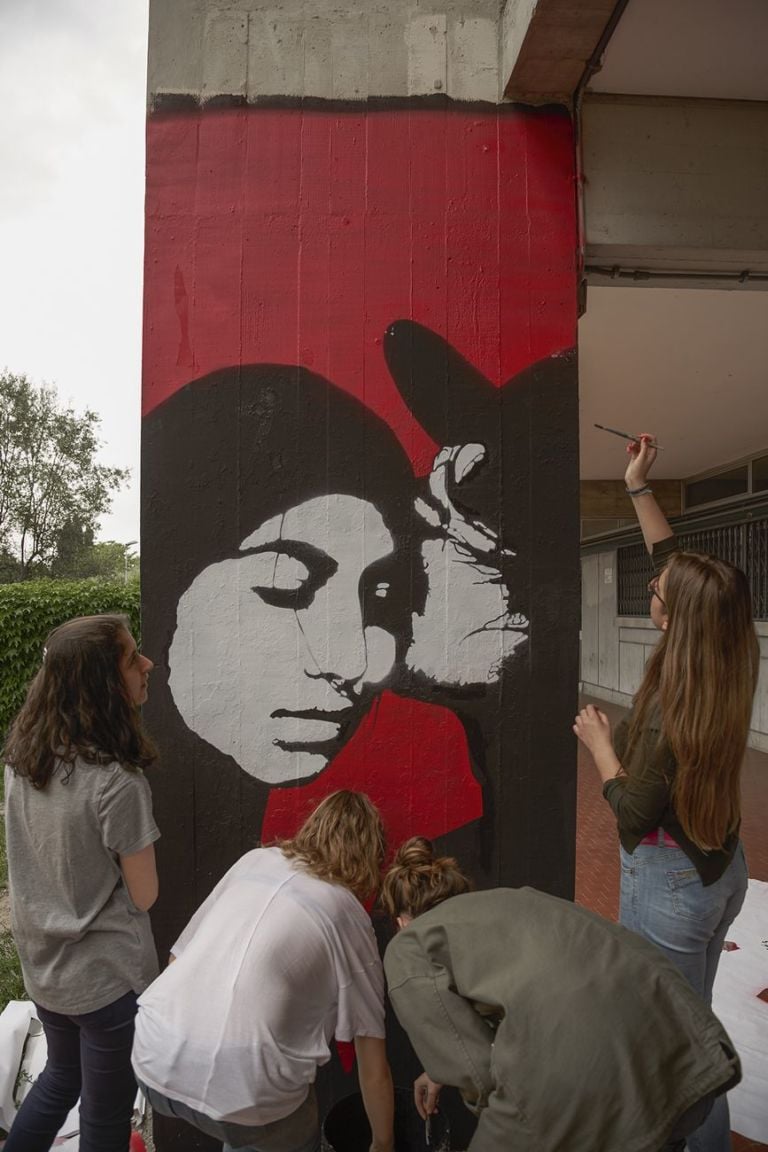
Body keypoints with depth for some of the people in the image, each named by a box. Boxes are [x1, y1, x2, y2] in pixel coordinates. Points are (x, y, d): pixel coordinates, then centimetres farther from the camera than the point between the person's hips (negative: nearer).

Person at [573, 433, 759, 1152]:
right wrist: (639, 487, 7)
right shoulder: (727, 672, -7)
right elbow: (671, 559, 2)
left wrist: (599, 744, -8)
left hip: (668, 878, -8)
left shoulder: (674, 702, -29)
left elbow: (636, 811, -20)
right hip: (720, 866, 8)